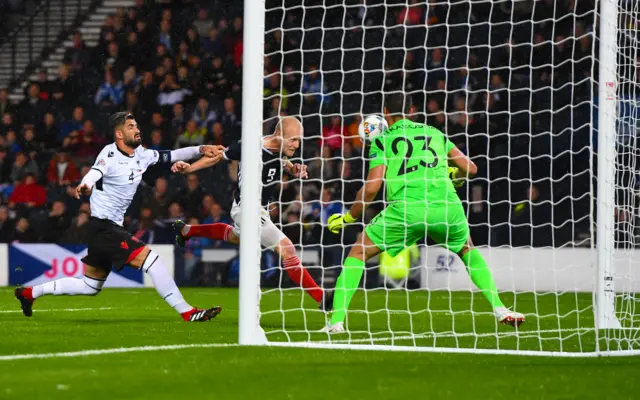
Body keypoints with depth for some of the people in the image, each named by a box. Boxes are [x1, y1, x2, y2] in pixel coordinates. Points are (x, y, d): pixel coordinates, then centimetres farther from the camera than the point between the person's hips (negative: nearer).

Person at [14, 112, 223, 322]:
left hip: (112, 228, 10)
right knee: (151, 260, -17)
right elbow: (96, 171, -36)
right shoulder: (110, 153, -16)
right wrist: (86, 185, -58)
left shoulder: (141, 155, 7)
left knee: (89, 287, 18)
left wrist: (200, 150, 2)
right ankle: (187, 312, -14)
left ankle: (30, 292, 27)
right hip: (104, 228, -10)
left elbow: (170, 156, 16)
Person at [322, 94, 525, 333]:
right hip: (447, 208, 3)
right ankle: (499, 309, 21)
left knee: (358, 252, 15)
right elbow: (470, 168, 22)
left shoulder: (382, 141, 12)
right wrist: (451, 175, 45)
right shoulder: (435, 133, 21)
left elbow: (371, 187, 2)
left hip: (406, 209, -3)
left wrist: (348, 218, 14)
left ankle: (336, 321, 3)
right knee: (468, 252, 32)